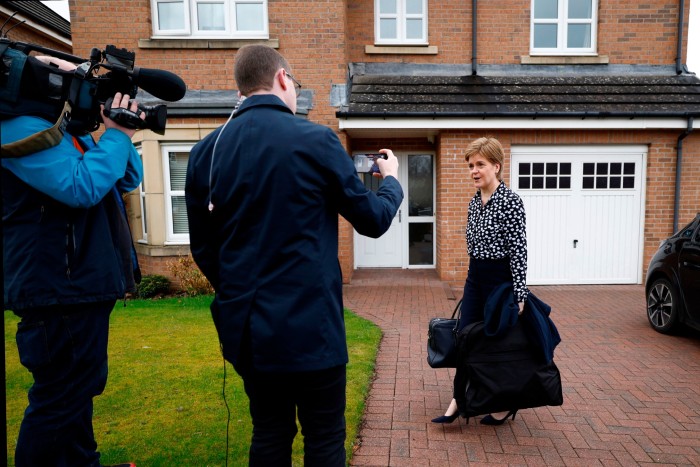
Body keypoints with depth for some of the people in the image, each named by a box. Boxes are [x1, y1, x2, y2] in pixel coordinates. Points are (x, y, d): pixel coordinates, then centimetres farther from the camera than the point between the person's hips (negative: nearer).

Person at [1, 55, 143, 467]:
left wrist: (124, 137, 4)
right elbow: (81, 188, -26)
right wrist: (117, 135, -15)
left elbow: (126, 180, 19)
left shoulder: (73, 131, 19)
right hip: (59, 290, -11)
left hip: (83, 285, 11)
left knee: (79, 389, 22)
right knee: (60, 398, 0)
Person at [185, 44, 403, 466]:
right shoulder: (316, 140, -11)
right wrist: (391, 180, 19)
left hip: (247, 325, 6)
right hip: (310, 324, -5)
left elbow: (203, 247, 8)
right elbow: (374, 220, -2)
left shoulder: (207, 150, 2)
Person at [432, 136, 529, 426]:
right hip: (474, 277, 7)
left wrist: (519, 294, -18)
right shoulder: (474, 201, 9)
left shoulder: (511, 201, -15)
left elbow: (519, 250, -17)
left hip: (500, 279, -7)